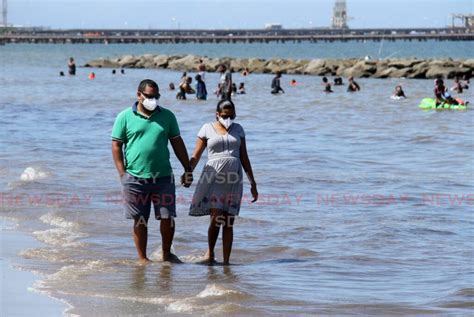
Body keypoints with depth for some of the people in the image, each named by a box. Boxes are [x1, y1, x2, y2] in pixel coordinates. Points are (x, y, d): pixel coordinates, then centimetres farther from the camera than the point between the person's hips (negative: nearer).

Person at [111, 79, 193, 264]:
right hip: (135, 178, -2)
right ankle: (142, 258, 15)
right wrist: (122, 173, -6)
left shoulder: (167, 116, 9)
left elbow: (177, 143, 13)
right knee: (140, 221, 5)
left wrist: (187, 169, 10)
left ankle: (166, 254, 21)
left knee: (167, 217, 1)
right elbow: (116, 145, 2)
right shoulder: (125, 117, 2)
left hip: (163, 177, 2)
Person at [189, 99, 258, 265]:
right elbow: (196, 155, 3)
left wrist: (253, 183, 14)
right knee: (216, 218, -14)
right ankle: (210, 253, 9)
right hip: (213, 177, -3)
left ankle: (226, 261, 5)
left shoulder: (238, 129, 13)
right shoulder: (207, 129, 5)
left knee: (229, 223, 1)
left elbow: (244, 158, 16)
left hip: (233, 180, 3)